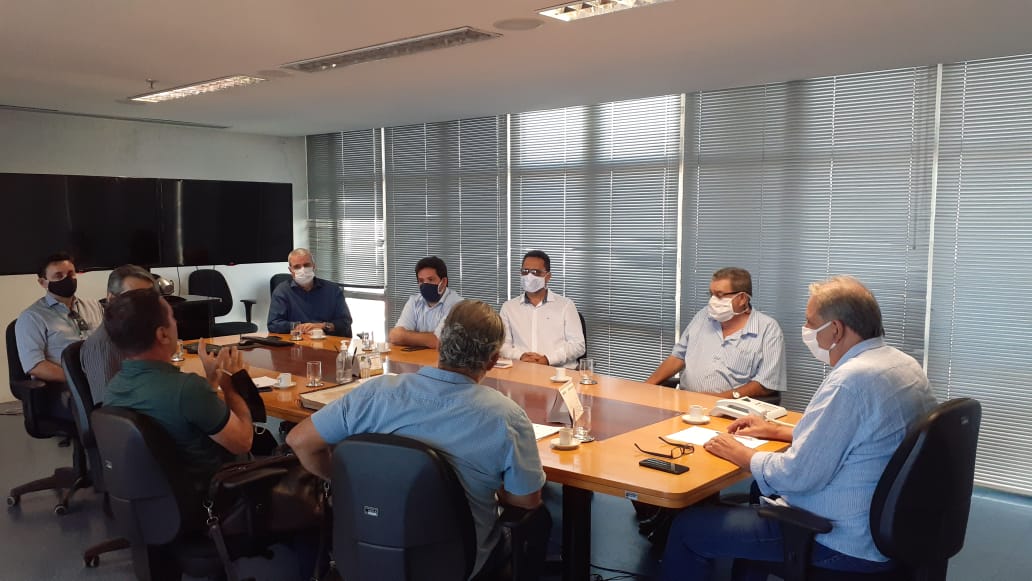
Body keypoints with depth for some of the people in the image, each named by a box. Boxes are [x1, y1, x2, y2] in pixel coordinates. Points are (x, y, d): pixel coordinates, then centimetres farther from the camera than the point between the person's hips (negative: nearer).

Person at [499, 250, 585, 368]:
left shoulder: (566, 305, 10)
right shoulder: (509, 307, 16)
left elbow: (577, 344, 3)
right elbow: (502, 344, 11)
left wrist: (548, 359, -11)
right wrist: (520, 356, -10)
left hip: (560, 369, 0)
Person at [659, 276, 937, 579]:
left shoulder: (851, 379, -26)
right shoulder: (905, 365, 4)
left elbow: (798, 475, -26)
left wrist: (740, 454, -9)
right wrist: (780, 431, 18)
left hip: (845, 542, -10)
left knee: (688, 528, -2)